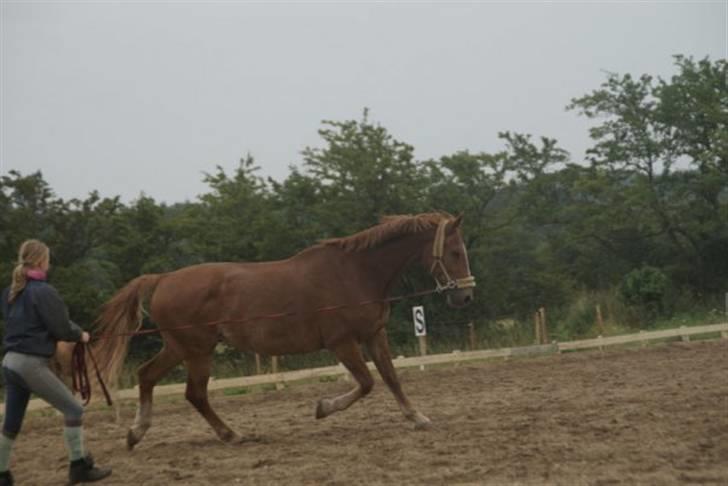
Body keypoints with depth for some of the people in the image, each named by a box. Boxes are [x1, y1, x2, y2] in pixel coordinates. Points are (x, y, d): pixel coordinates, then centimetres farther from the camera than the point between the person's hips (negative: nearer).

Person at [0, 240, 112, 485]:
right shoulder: (44, 291, -15)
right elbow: (61, 329, -13)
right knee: (73, 409, 3)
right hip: (32, 364, -8)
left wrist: (71, 328, 16)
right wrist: (80, 335, 8)